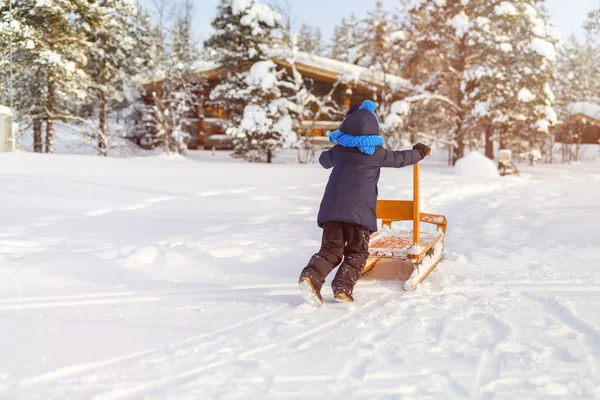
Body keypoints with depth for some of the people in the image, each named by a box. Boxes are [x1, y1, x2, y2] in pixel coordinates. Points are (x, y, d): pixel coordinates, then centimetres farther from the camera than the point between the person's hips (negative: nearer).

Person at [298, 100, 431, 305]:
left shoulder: (338, 150, 12)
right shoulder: (376, 153, 2)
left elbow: (324, 160, 34)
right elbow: (401, 158, 17)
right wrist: (419, 152, 36)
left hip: (332, 207, 4)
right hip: (359, 210, -4)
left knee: (331, 249, 6)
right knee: (356, 253, 6)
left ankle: (311, 275, -17)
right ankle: (343, 288, -8)